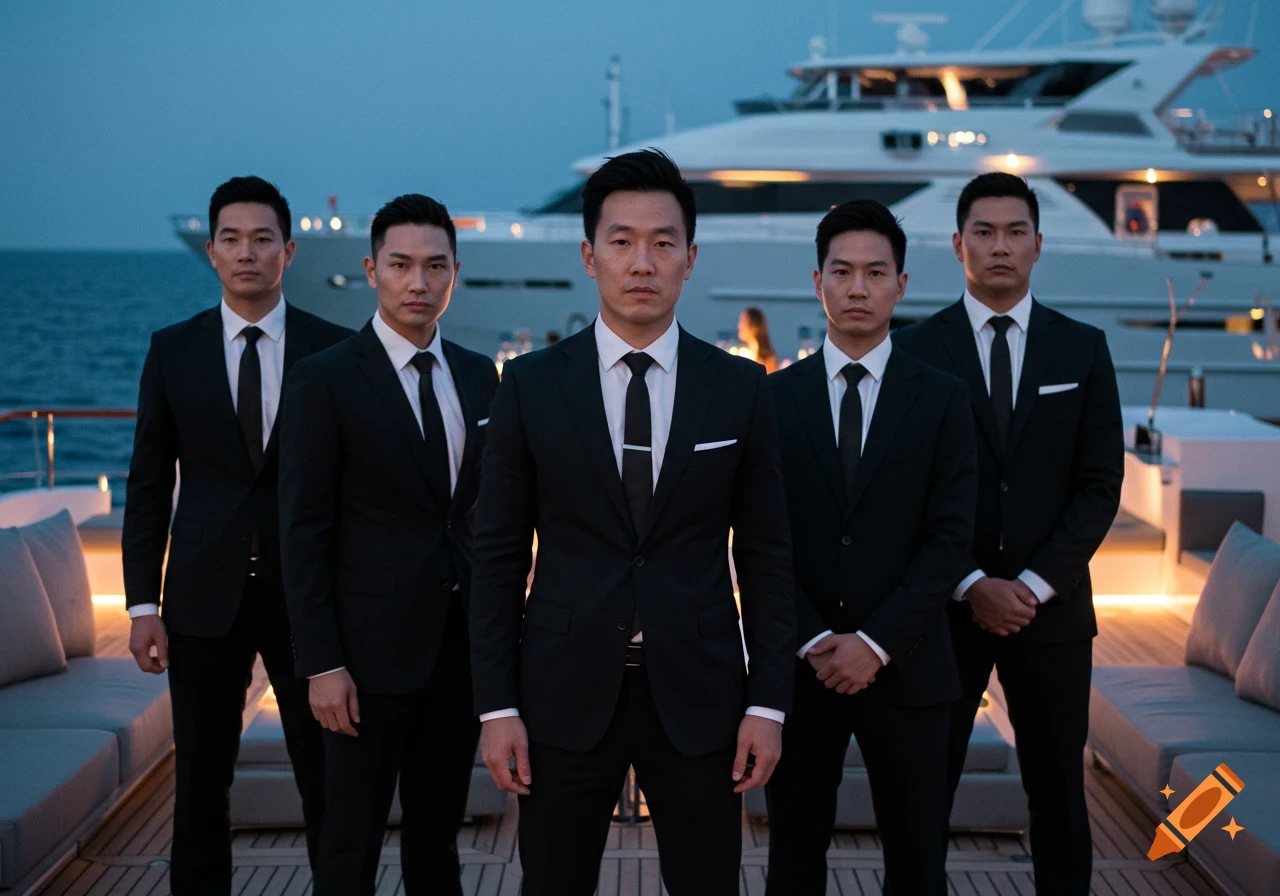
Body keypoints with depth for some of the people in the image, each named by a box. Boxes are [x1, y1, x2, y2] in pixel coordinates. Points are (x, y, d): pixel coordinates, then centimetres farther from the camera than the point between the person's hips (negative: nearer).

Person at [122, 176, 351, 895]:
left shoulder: (334, 350, 0)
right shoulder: (173, 350, 4)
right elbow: (149, 484, 5)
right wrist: (143, 603, -1)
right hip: (205, 594, 1)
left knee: (328, 779, 5)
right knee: (200, 782, 8)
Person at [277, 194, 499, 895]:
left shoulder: (479, 376, 8)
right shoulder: (324, 381, -9)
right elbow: (303, 531, -10)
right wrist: (320, 664, -14)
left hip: (462, 639, 5)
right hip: (372, 644, -5)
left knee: (438, 830, 16)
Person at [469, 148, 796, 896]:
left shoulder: (741, 389, 2)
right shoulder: (531, 386, 0)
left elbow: (766, 555, 4)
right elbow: (500, 553, 1)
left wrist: (769, 701, -2)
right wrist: (496, 705, -3)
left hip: (697, 694, 0)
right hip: (565, 692, 0)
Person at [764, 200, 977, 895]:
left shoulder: (942, 399, 2)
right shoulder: (774, 397, 4)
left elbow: (950, 538, -5)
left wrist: (875, 644, -13)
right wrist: (815, 642, -11)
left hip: (906, 669, 0)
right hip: (798, 665, 1)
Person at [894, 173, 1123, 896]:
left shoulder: (1083, 349, 5)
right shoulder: (916, 351, 0)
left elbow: (1100, 484, 0)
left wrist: (1034, 584, -10)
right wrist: (971, 585, -12)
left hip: (1052, 607, 2)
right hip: (945, 605, -1)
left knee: (1058, 787, 9)